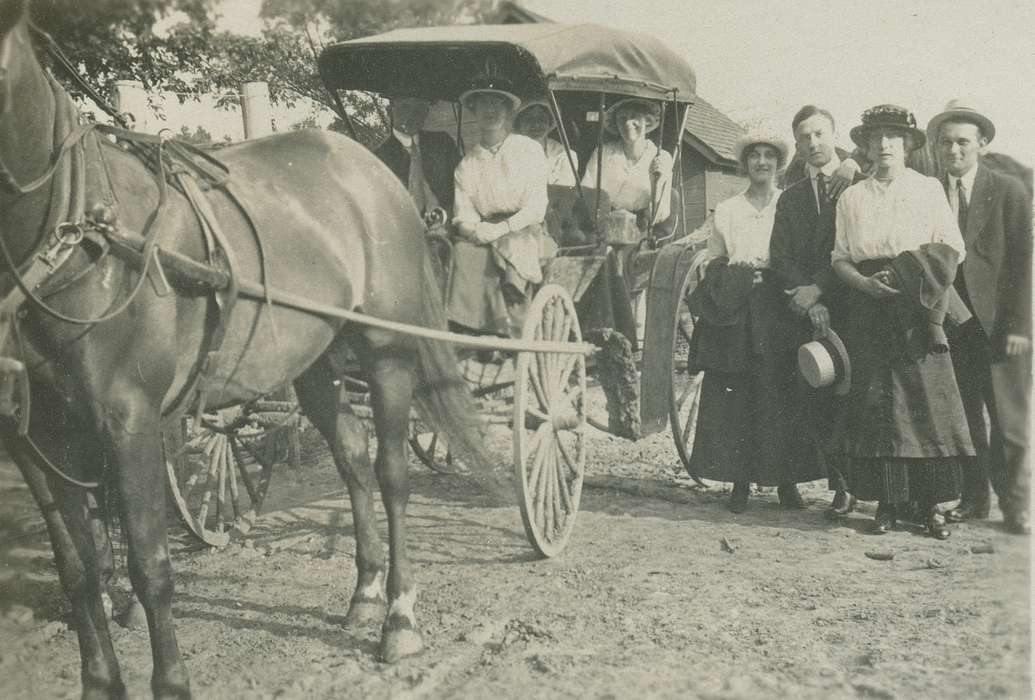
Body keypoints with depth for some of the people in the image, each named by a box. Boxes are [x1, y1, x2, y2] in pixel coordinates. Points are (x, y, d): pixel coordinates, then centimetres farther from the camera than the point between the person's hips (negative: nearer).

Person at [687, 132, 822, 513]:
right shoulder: (725, 210, 15)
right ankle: (740, 482, 2)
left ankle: (786, 482, 4)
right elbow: (713, 263, 15)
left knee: (782, 395, -4)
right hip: (736, 312, 1)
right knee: (735, 397, -4)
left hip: (780, 309, -1)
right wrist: (734, 274, -2)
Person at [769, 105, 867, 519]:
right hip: (811, 313, 4)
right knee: (817, 402, -1)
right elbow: (780, 259, 9)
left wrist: (820, 288, -12)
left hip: (854, 309, -4)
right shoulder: (790, 198, 18)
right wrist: (808, 301, -7)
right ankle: (842, 487, 7)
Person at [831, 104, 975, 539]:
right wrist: (866, 283, -10)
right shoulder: (851, 198, 13)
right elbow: (840, 257, 10)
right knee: (874, 401, -2)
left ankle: (931, 504, -1)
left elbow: (952, 250, 4)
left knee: (927, 400, -6)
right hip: (869, 308, 1)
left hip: (918, 309, -1)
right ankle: (887, 502, 4)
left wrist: (910, 276, -11)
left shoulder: (929, 190, 9)